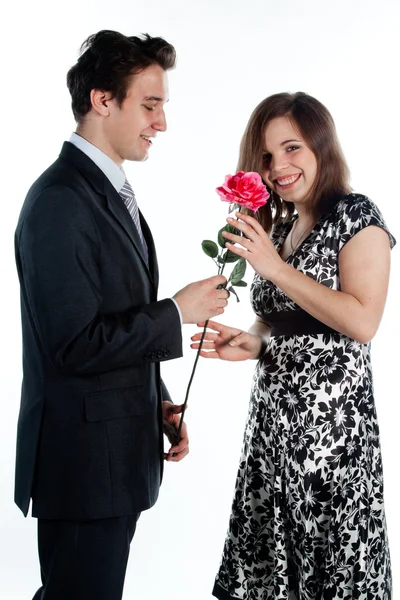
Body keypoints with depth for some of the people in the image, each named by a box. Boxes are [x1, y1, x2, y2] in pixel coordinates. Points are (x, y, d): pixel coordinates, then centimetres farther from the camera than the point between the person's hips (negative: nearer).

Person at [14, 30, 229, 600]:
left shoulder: (113, 192, 12)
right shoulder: (60, 200, -20)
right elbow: (76, 345, -25)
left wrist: (160, 403, 11)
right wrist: (177, 312, -17)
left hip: (118, 454, 10)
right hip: (83, 460, -10)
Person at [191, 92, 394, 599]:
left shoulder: (357, 216, -8)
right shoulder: (275, 225, 12)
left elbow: (362, 322, -20)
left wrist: (277, 267, -19)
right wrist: (252, 342, -1)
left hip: (332, 419, -7)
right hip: (272, 414, 7)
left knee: (329, 557, 3)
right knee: (268, 551, 12)